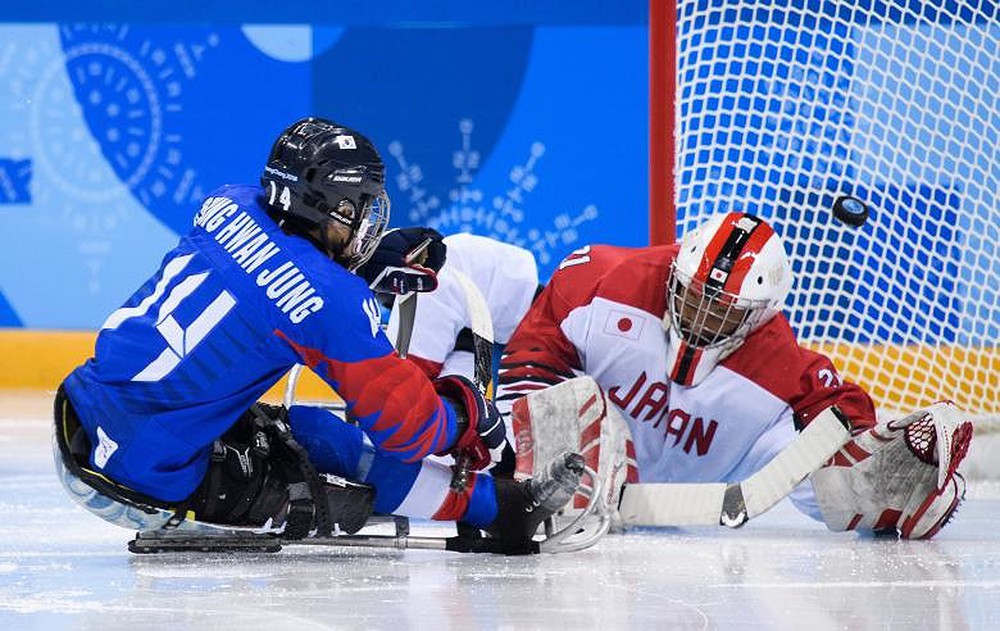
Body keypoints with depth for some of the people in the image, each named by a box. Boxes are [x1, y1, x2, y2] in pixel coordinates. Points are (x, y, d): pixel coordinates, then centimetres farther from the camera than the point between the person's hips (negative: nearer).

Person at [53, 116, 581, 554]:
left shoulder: (230, 205, 4)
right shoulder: (335, 298, -16)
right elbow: (404, 425, -10)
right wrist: (465, 421, 11)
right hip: (147, 480, -8)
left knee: (296, 430, 21)